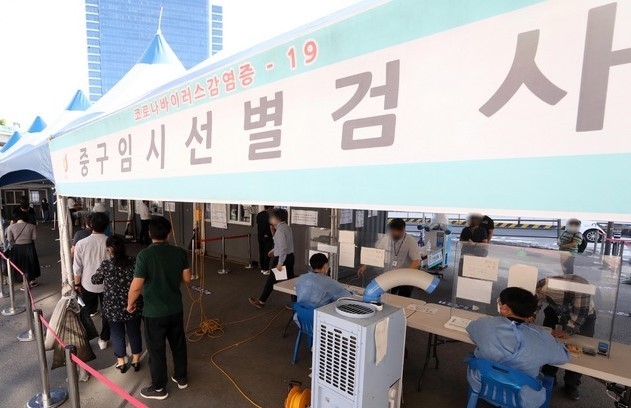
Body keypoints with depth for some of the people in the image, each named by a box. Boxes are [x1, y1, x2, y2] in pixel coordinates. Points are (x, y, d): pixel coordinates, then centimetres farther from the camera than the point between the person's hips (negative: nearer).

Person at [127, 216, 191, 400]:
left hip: (154, 312, -4)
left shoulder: (145, 255, -20)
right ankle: (181, 378, 40)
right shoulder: (180, 252, -8)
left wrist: (130, 304, 1)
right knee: (178, 344, 21)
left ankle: (159, 388, 32)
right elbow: (187, 278, 0)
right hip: (176, 309, 4)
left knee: (156, 350, 14)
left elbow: (136, 287, -18)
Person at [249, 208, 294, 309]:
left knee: (271, 280, 7)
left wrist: (280, 263, -22)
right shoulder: (287, 227, 7)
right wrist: (274, 250, 28)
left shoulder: (280, 230, -21)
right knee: (290, 279, 12)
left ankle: (261, 302, 23)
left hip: (282, 258, -8)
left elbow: (283, 248, -26)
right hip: (290, 257, 8)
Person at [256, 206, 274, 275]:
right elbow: (271, 228, -16)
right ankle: (266, 270, 5)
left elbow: (257, 225, 13)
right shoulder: (269, 216, -16)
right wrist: (274, 237, -8)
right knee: (267, 253, 0)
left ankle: (262, 269, 20)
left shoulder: (258, 215, 6)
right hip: (267, 237, -7)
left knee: (261, 252, 12)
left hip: (260, 236, 7)